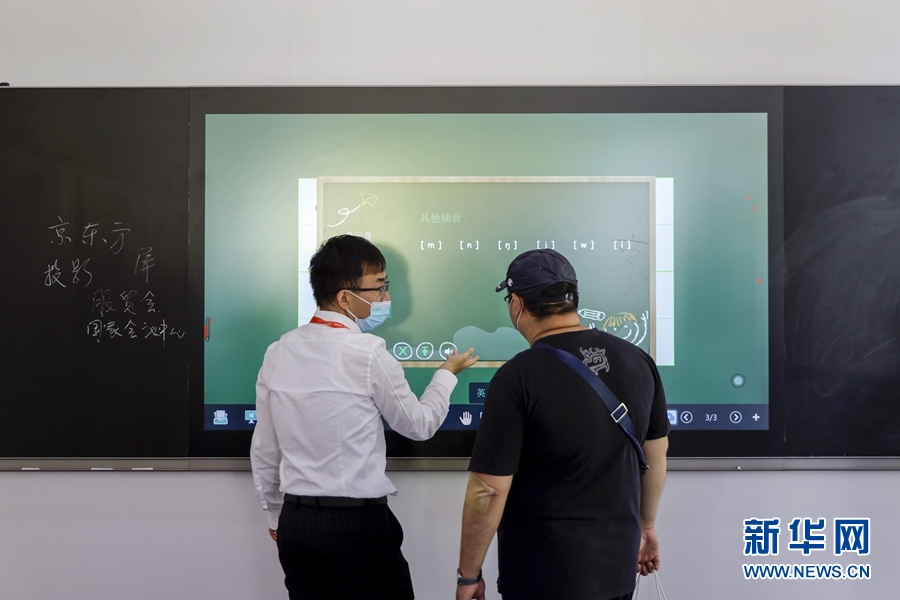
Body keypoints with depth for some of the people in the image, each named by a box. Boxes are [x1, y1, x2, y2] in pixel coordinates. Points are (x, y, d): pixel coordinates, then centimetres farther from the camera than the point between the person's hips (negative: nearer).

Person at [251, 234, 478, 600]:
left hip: (296, 522, 6)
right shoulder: (367, 353, -15)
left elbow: (264, 451, 8)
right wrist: (447, 373, 15)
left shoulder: (278, 353, 1)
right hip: (358, 524, -6)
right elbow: (420, 425, -1)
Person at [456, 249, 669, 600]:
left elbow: (488, 491, -18)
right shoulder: (637, 360, -4)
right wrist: (646, 526, 22)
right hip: (618, 566, 5)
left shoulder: (518, 377, -20)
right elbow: (656, 457, 7)